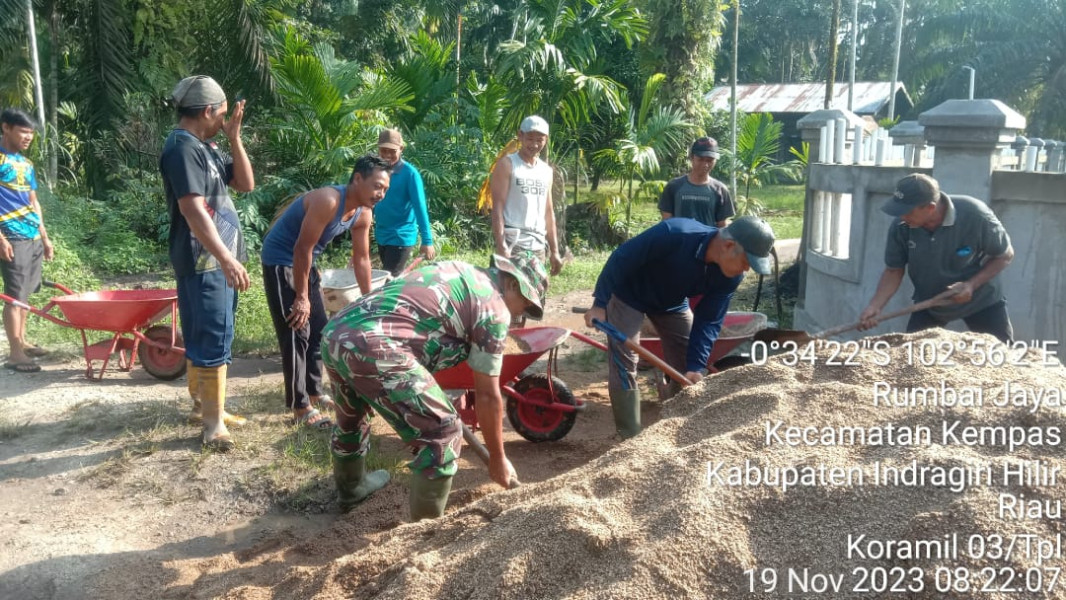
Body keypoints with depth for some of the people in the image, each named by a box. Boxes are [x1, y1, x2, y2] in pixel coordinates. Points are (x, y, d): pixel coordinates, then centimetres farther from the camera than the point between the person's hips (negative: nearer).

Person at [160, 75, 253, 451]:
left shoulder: (206, 147, 13)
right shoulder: (182, 147, -17)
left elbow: (246, 184, 12)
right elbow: (192, 209, -26)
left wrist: (234, 138, 2)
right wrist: (227, 259, -31)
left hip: (218, 260, 10)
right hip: (203, 263, -10)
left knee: (205, 336, 19)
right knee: (214, 341, -6)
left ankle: (201, 401, 32)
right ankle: (214, 424, 0)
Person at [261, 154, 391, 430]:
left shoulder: (363, 214, -4)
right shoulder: (328, 201, -30)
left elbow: (361, 259, 4)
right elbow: (302, 249, -27)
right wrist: (301, 298, -22)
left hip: (304, 262, 9)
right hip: (279, 260, -9)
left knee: (319, 329, 13)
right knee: (296, 334, -8)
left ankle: (314, 392, 27)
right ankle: (300, 407, -2)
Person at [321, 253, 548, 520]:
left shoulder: (458, 271, 28)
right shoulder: (494, 306, 4)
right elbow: (487, 395, 7)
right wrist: (497, 458, 18)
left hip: (334, 333, 10)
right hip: (374, 348, -10)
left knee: (351, 416, 35)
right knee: (443, 434, 2)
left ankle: (351, 489, 58)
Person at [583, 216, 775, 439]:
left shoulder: (730, 277, -22)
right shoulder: (672, 234, -41)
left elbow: (709, 321, -15)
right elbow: (621, 259, -30)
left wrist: (696, 366, -23)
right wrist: (600, 303, -27)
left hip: (672, 303, 6)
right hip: (628, 295, -5)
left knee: (686, 364, 6)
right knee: (624, 363, -12)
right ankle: (630, 437, -4)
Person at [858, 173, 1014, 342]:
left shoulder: (975, 216, -31)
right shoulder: (901, 227, -25)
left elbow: (1005, 255, -15)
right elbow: (894, 270, -12)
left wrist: (972, 285, -30)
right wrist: (875, 306, -27)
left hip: (981, 299, -2)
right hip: (928, 303, 2)